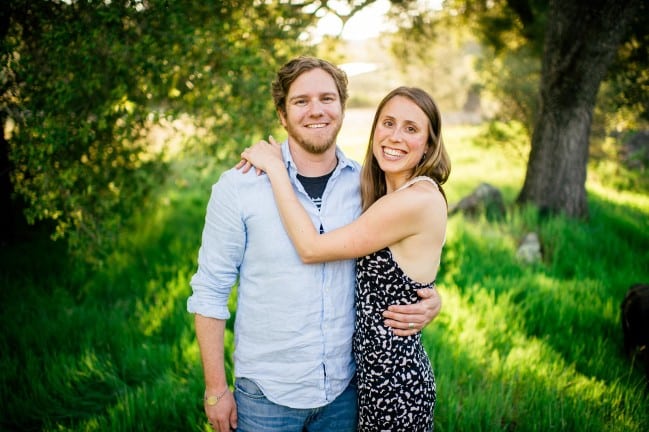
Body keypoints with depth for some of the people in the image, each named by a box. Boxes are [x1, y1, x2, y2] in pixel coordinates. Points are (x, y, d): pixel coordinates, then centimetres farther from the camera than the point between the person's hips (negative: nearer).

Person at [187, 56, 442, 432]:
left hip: (345, 389, 3)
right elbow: (210, 292, -7)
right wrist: (216, 389, -6)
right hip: (266, 392, -2)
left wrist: (430, 301, -9)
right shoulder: (239, 187, -11)